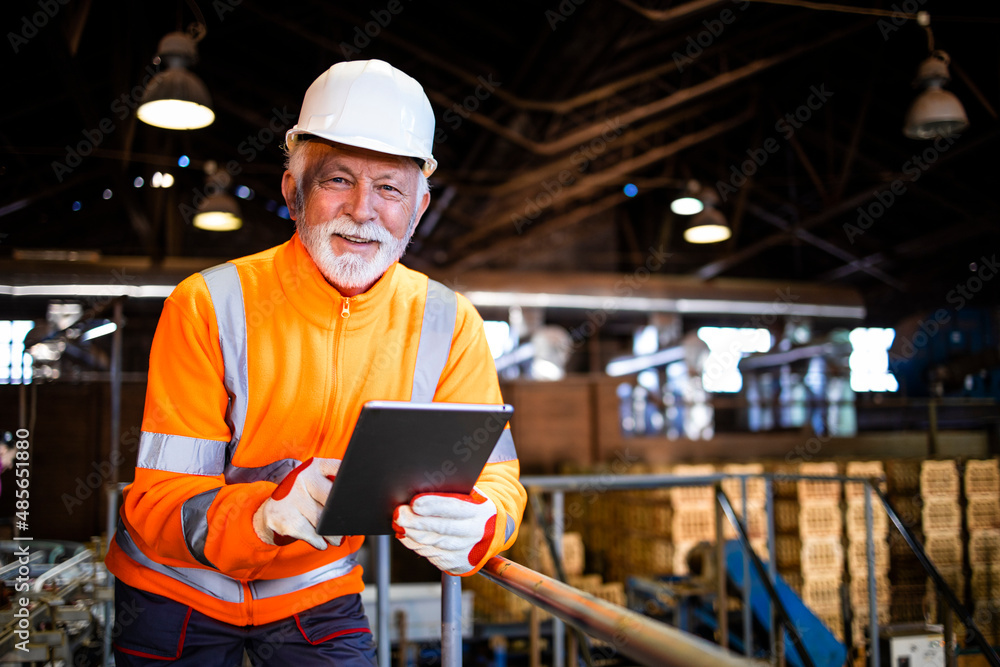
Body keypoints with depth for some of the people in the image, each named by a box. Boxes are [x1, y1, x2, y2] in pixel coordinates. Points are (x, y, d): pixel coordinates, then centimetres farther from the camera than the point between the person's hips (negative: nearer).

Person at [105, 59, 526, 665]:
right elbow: (160, 503, -24)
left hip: (317, 591, 2)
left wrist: (475, 525, -40)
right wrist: (271, 510, -45)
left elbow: (494, 479, -15)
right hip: (177, 589, -1)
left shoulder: (448, 324, -13)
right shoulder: (208, 307, -21)